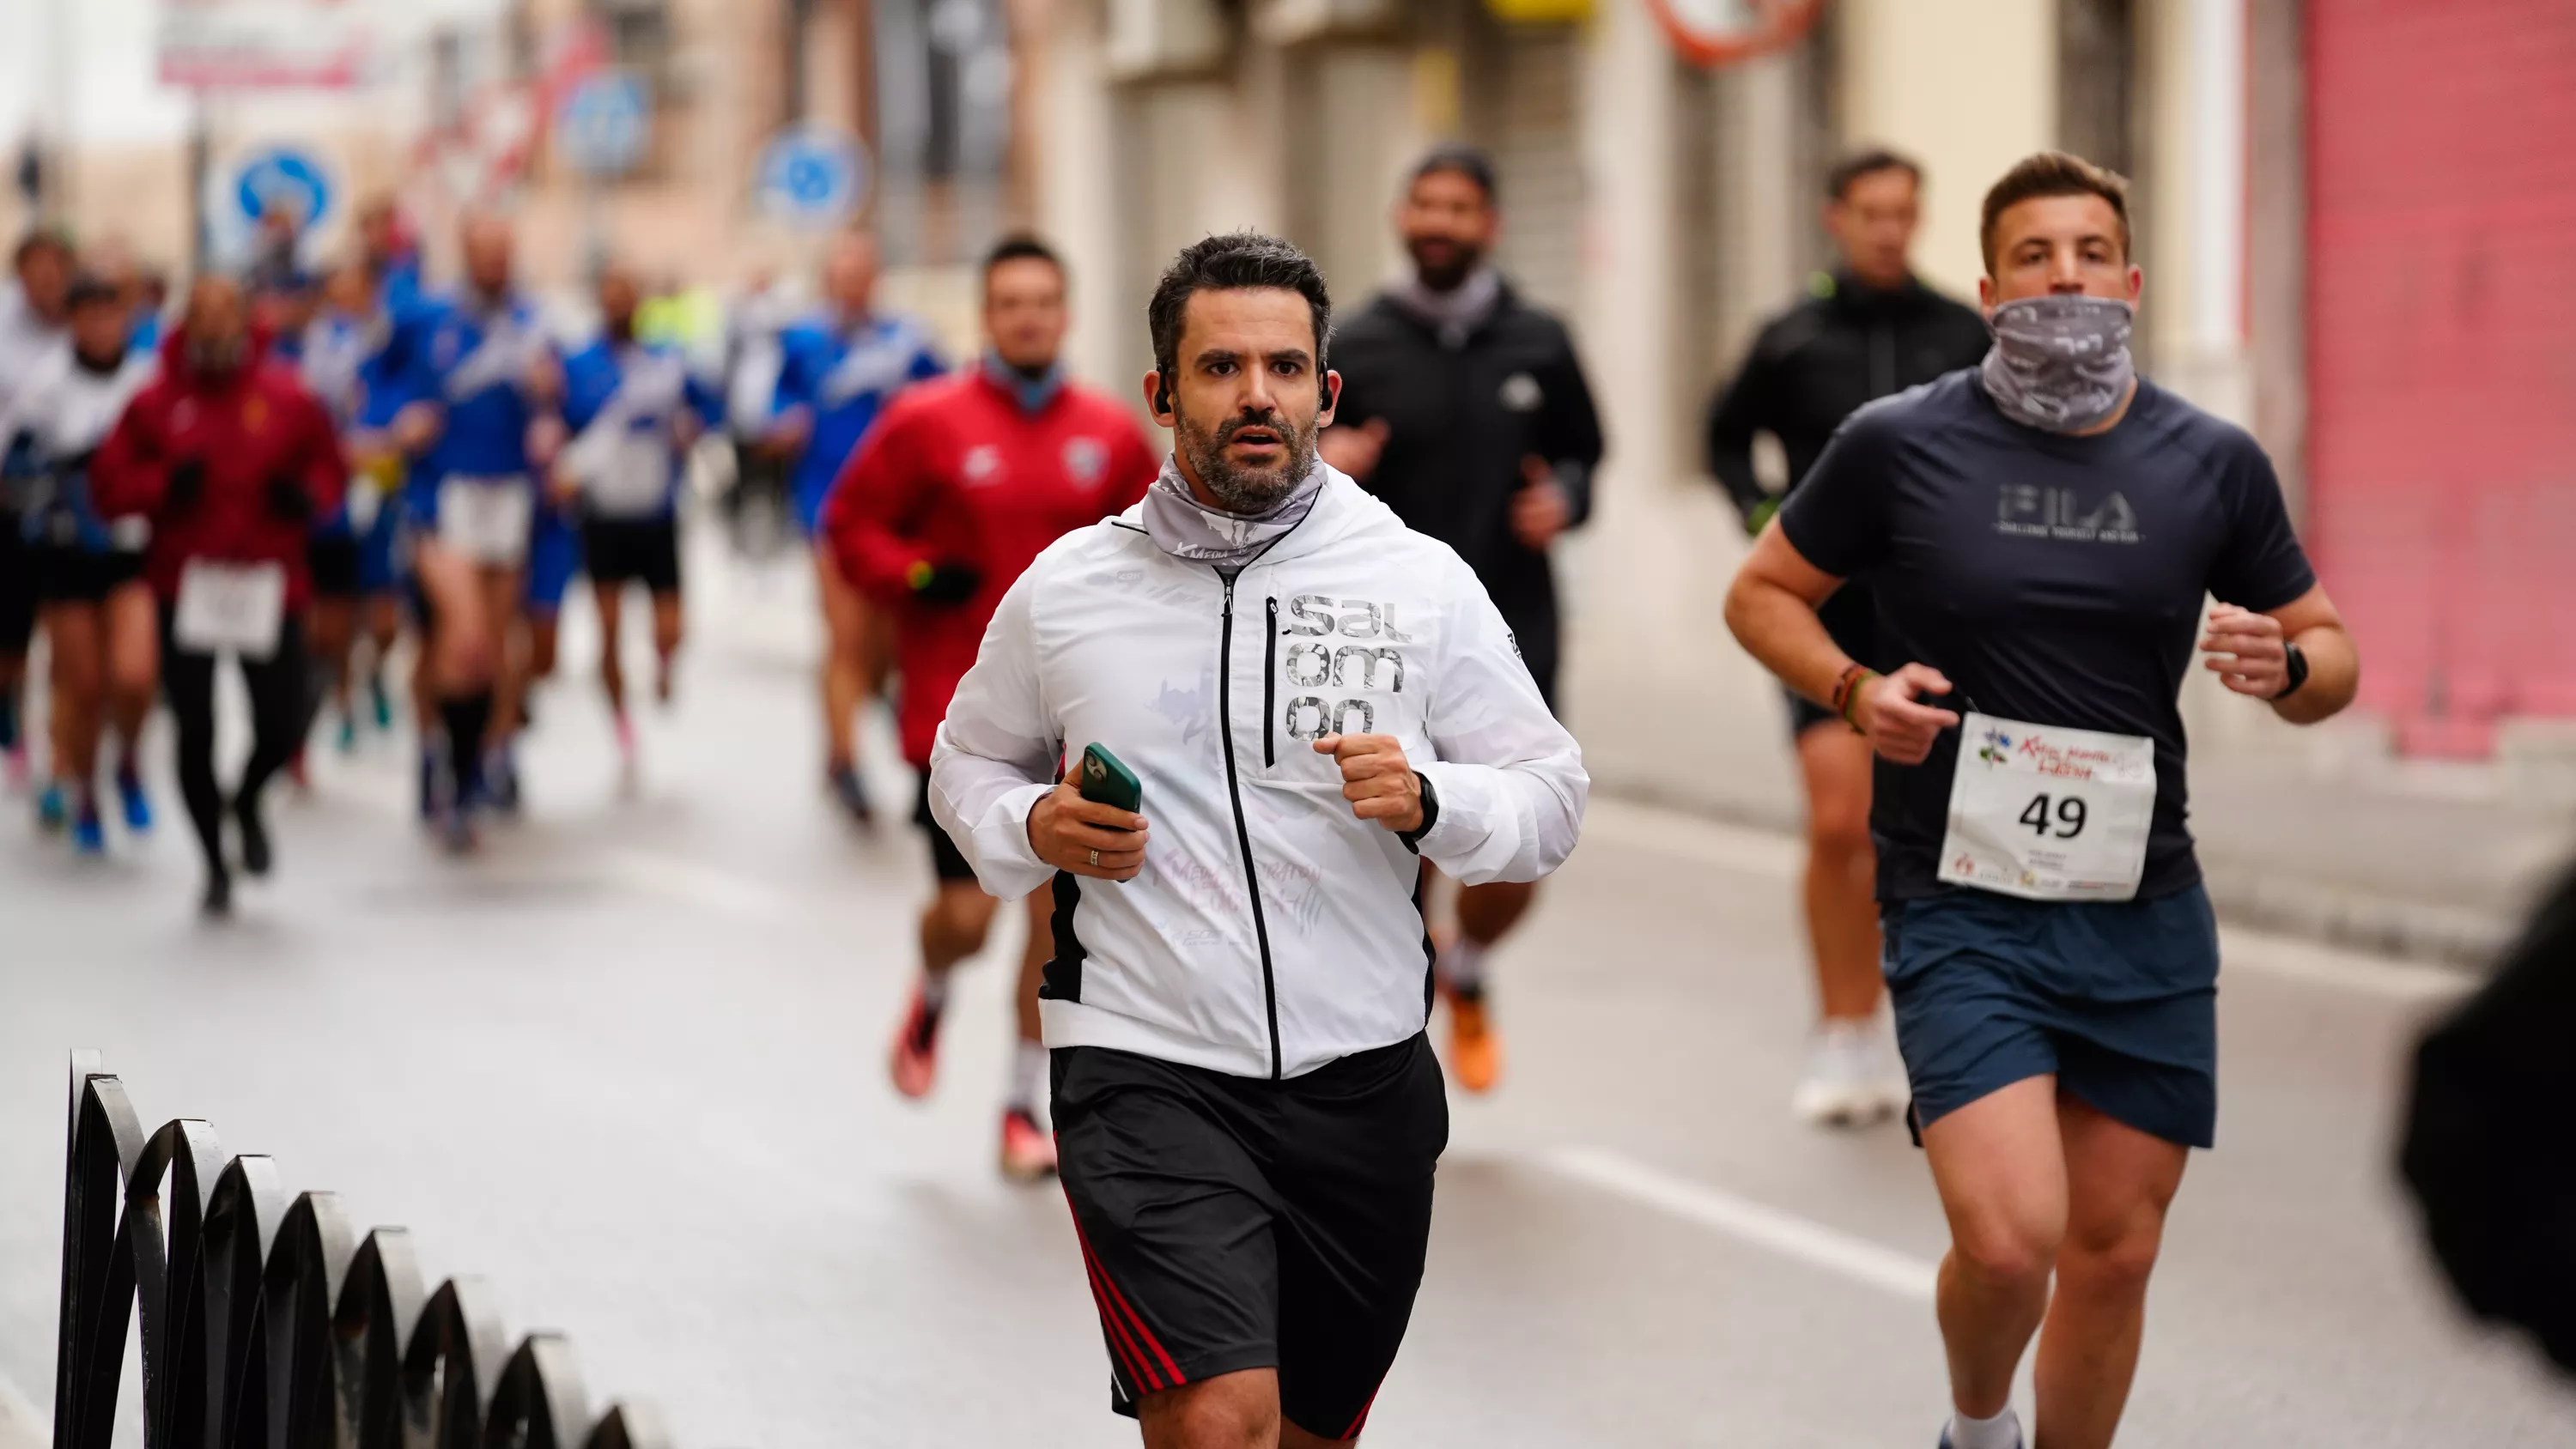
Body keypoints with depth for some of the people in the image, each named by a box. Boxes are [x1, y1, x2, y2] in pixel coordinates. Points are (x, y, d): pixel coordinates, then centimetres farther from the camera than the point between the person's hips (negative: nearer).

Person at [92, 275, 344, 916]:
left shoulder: (287, 398, 0)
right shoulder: (155, 403, 0)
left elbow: (328, 467, 12)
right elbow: (110, 484, 3)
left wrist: (308, 496, -10)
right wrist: (165, 485, -15)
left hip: (269, 586, 0)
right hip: (185, 588, 0)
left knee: (282, 724, -1)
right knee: (195, 731, 3)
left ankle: (247, 802, 35)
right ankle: (215, 862, 22)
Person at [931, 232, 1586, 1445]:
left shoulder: (1422, 582, 2)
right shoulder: (1067, 589, 3)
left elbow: (1551, 796, 6)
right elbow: (968, 759, 19)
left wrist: (1428, 802, -15)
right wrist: (1034, 830, -3)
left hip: (1362, 1074, 2)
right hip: (1146, 1069, -2)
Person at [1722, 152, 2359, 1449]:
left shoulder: (2213, 463, 3)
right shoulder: (1900, 444, -5)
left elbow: (2332, 656, 13)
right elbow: (1763, 593, 8)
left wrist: (2286, 669, -11)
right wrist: (1854, 690, -11)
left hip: (2144, 910, 3)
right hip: (1962, 907, -3)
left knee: (2114, 1252, 8)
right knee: (2008, 1238, -17)